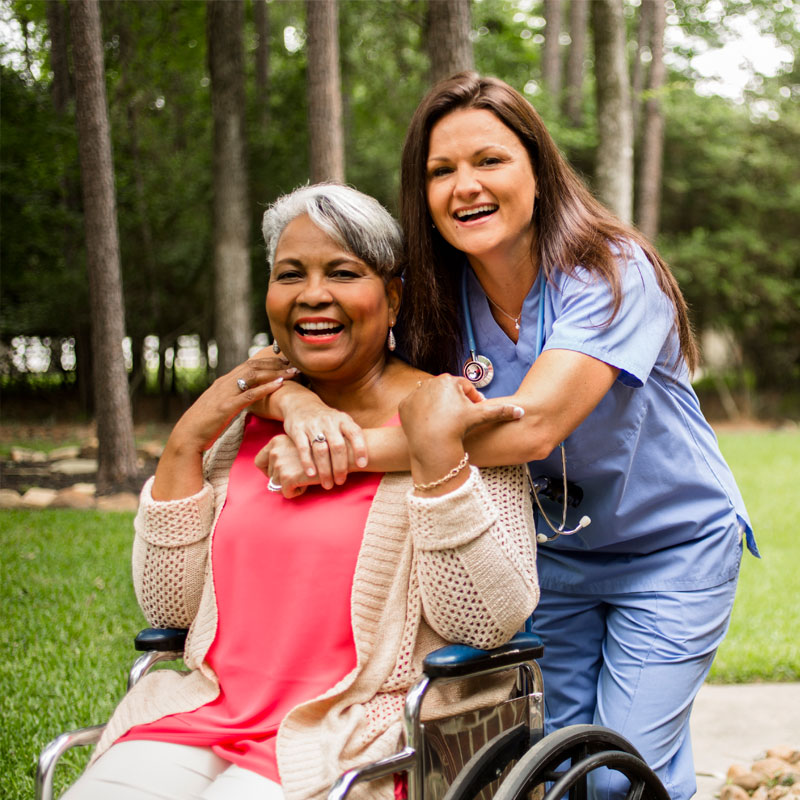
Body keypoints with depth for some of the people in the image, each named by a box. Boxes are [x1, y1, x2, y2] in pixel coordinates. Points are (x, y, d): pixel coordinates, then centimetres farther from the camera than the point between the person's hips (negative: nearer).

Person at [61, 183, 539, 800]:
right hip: (206, 711, 5)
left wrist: (436, 451, -20)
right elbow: (168, 609, 10)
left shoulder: (450, 419, -3)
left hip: (356, 736, -5)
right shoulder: (247, 417, 12)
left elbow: (489, 625, -12)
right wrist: (184, 447, 1)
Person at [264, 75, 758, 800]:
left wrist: (350, 451, -44)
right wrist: (303, 406, -37)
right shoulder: (439, 298, -10)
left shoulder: (612, 273, -26)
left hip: (671, 544, -4)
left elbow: (532, 425, -39)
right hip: (553, 547, 5)